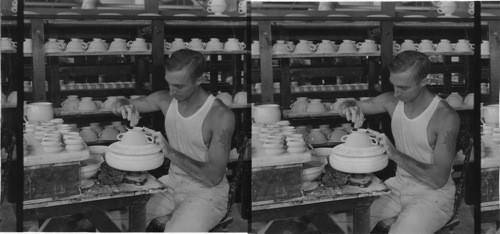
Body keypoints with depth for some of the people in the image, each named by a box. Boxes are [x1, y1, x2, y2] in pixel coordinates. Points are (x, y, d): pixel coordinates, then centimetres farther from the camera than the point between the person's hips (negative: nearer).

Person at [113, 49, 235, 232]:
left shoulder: (221, 115, -20)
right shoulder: (166, 99, -3)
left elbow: (214, 177, -23)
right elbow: (118, 106, 10)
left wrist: (170, 153, -32)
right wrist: (124, 106, -16)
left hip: (207, 192, -6)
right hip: (172, 182, 6)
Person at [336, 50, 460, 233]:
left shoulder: (445, 117, -20)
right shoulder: (393, 101, -3)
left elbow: (439, 179, -24)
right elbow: (344, 107, 7)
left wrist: (395, 154, -32)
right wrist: (350, 107, -18)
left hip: (433, 196, -5)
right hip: (399, 186, 6)